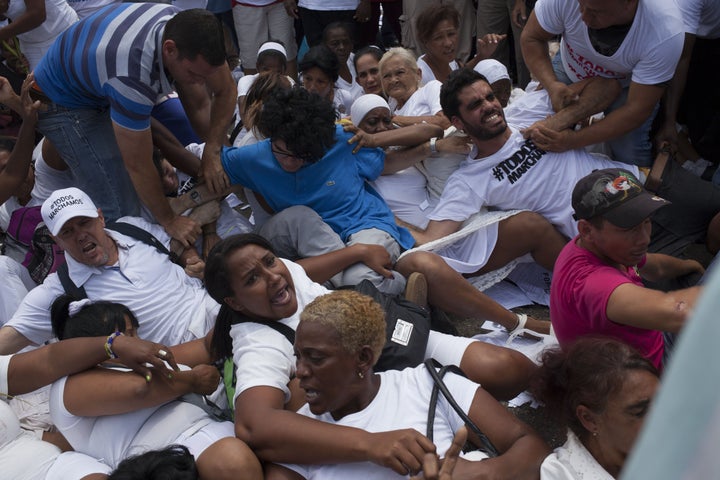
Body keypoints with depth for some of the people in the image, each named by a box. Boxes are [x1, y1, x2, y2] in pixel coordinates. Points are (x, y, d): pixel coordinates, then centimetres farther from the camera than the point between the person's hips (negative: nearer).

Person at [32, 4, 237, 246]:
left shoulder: (184, 27, -24)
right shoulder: (132, 76, -43)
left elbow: (226, 91, -11)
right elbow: (138, 166, -31)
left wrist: (211, 153, -21)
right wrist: (169, 220, -19)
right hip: (64, 103, -7)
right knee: (122, 212, -16)